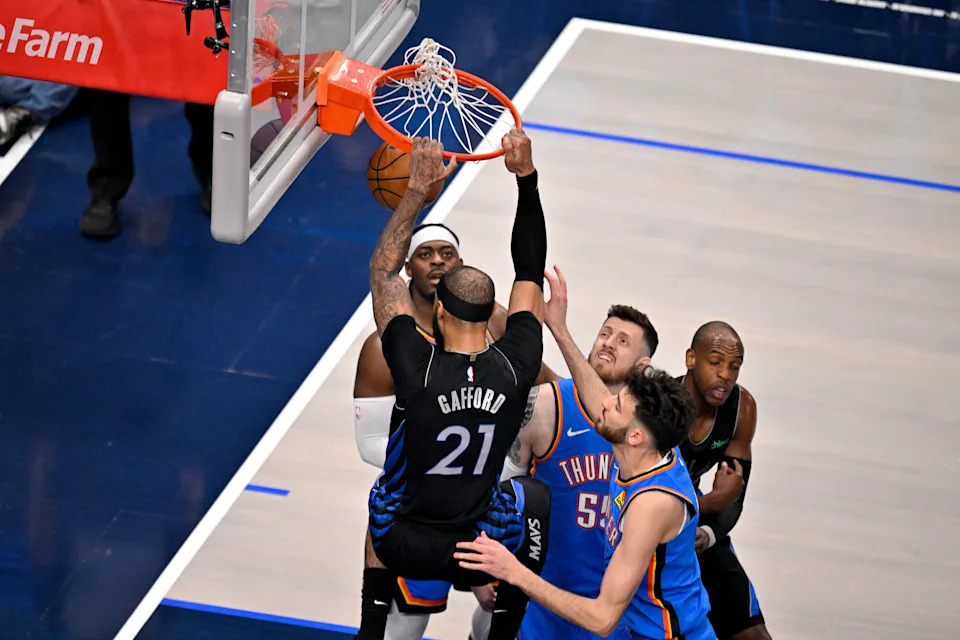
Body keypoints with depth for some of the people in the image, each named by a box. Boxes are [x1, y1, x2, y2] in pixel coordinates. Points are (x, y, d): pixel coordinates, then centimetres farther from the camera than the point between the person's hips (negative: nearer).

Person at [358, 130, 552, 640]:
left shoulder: (416, 368, -21)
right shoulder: (515, 369, -16)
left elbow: (382, 269, -9)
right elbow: (530, 273, -4)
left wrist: (417, 190, -11)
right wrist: (526, 178, -5)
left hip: (401, 547, 0)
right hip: (478, 552, 0)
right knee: (534, 497, 31)